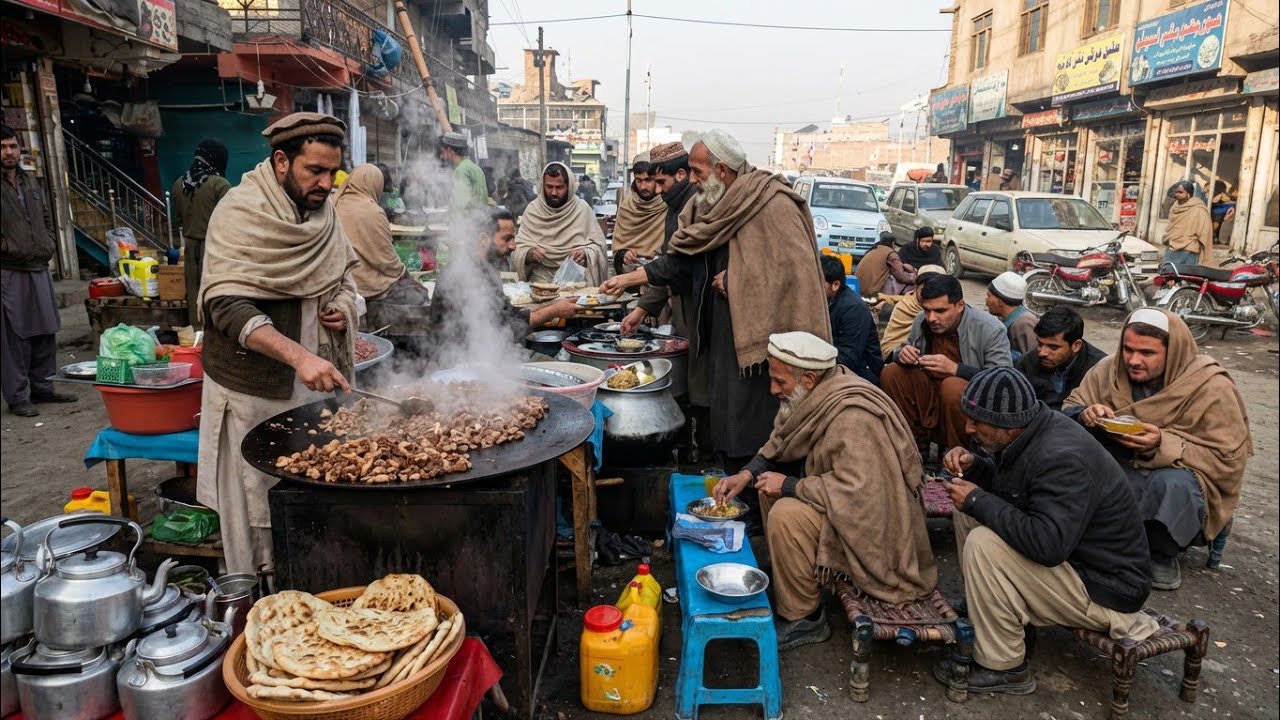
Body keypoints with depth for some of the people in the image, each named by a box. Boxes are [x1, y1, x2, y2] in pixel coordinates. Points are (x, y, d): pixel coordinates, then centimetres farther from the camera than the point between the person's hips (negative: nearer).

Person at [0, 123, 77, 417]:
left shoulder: (32, 184, 15)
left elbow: (47, 220, 24)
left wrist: (50, 246, 12)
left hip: (40, 269, 7)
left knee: (45, 332, 11)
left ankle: (42, 388, 22)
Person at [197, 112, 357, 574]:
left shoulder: (322, 210, 6)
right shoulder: (240, 213, -14)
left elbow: (345, 269, 23)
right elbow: (228, 306, -24)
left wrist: (343, 303, -1)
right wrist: (297, 356, -37)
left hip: (317, 381, 6)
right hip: (254, 389, -6)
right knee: (258, 510, 6)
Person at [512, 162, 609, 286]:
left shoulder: (582, 208, 2)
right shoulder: (532, 209, 6)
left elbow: (598, 246, 4)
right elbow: (519, 247, 4)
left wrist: (585, 254, -17)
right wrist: (530, 254, -18)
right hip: (541, 277, 1)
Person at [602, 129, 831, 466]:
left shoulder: (773, 205, -14)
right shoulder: (716, 208, 13)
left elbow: (797, 266, -21)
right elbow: (683, 261, 17)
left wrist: (738, 280, -14)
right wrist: (630, 279, 15)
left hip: (760, 340, -9)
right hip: (723, 336, 9)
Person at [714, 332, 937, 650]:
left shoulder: (852, 415, -30)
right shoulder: (814, 394, -2)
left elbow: (855, 491, -36)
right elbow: (779, 444, 12)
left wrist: (790, 486, -25)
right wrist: (747, 474, -4)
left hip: (876, 523, -10)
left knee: (786, 516, -25)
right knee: (769, 489, 8)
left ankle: (803, 620, -8)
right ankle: (785, 584, 17)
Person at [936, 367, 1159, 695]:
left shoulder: (1061, 458, -30)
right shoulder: (1026, 433, -3)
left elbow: (1047, 544, -39)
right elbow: (1005, 485, 16)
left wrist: (978, 501, -28)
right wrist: (973, 465, -6)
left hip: (1105, 587, -9)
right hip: (1073, 555, 9)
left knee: (983, 545, -27)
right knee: (969, 513, 4)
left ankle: (1002, 667, -10)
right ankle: (982, 607, 14)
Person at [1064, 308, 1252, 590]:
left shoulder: (1212, 387, -15)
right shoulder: (1110, 369, -5)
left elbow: (1228, 461, -16)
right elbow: (1070, 406, 4)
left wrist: (1164, 445, -31)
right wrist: (1085, 415, -22)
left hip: (1177, 474, -3)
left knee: (1173, 485, -39)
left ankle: (1163, 554, -6)